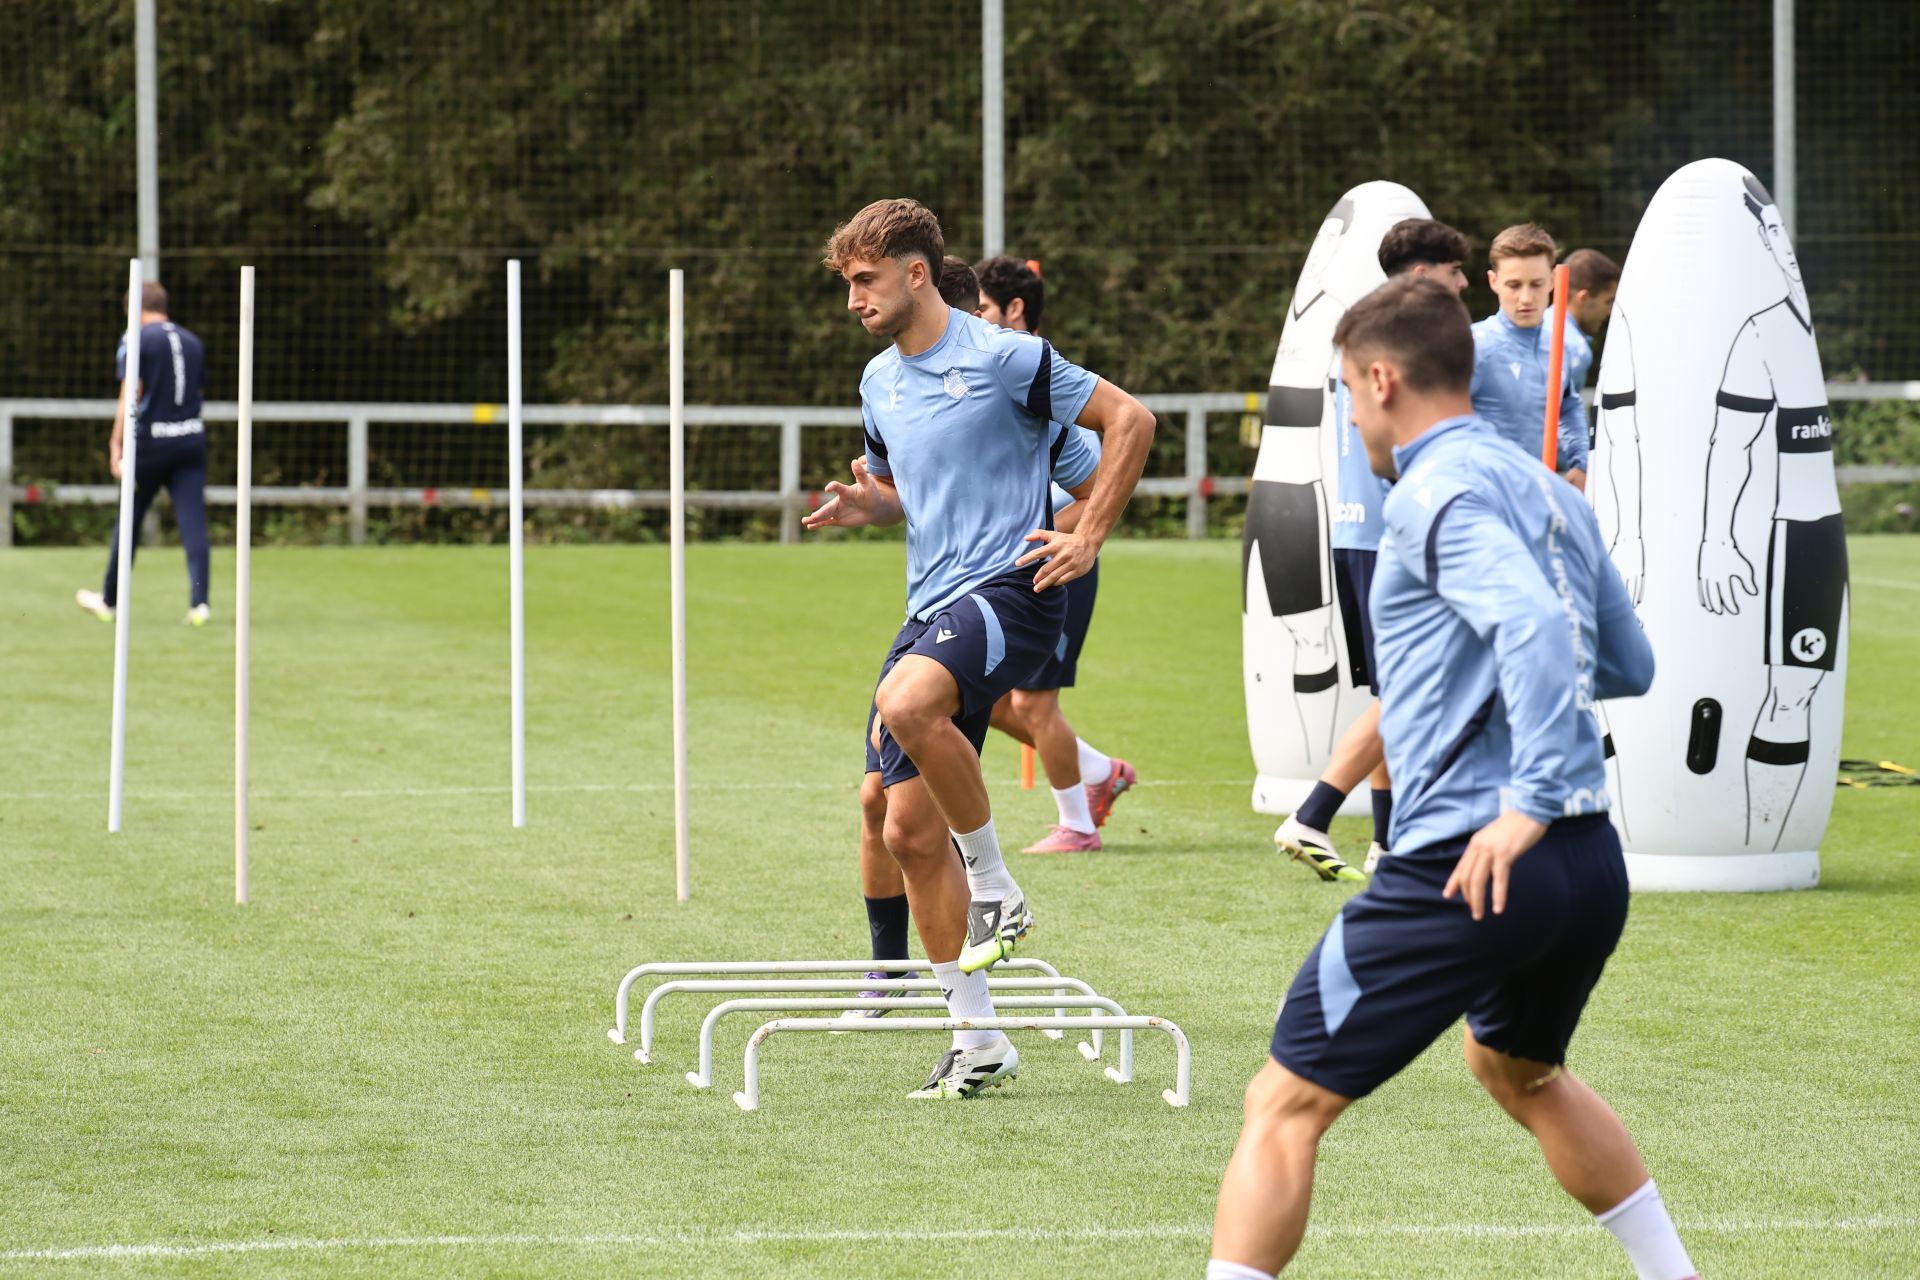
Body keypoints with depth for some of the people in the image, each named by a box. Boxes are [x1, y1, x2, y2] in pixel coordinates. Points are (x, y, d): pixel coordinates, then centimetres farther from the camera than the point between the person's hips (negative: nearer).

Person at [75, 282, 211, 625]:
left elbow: (131, 397, -11)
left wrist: (116, 444, -10)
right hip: (191, 439, 4)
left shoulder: (137, 341, -5)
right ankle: (199, 602, -16)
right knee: (193, 522, -3)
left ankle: (109, 601, 22)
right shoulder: (193, 342, 12)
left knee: (128, 521, 10)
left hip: (150, 442, -4)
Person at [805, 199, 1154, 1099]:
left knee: (909, 702, -37)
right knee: (910, 832, 1)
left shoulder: (1003, 359, -8)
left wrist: (1089, 537, -8)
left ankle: (995, 887, -16)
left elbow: (1129, 419, -5)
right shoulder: (880, 382, 15)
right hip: (928, 610, 8)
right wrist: (868, 504, 7)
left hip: (1009, 590, -8)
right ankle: (977, 1041, 10)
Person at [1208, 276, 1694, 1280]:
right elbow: (1628, 666, 25)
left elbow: (1536, 623, -26)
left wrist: (1528, 803, -29)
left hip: (1469, 865, -9)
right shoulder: (1549, 491, 16)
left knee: (1284, 1107, -4)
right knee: (1521, 1072, 35)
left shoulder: (1441, 490, -10)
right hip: (1592, 864, 9)